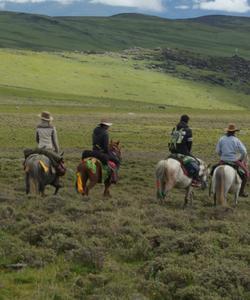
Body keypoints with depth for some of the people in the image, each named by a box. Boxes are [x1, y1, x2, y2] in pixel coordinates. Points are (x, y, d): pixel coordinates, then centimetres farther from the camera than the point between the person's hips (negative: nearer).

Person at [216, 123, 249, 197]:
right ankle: (241, 191, 16)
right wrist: (241, 160, 4)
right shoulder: (236, 140, -10)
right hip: (235, 162, -3)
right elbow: (244, 152, -13)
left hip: (223, 161, 4)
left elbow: (218, 151, 4)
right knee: (246, 173, 15)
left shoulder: (222, 139, -1)